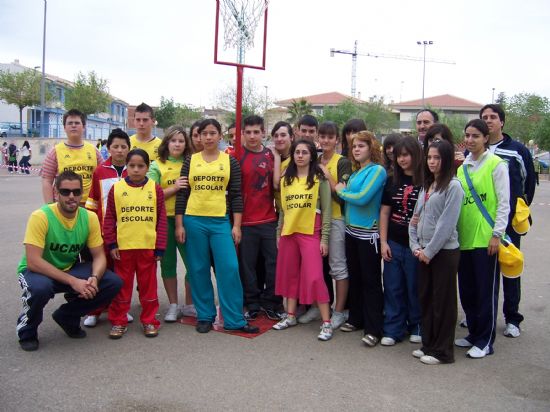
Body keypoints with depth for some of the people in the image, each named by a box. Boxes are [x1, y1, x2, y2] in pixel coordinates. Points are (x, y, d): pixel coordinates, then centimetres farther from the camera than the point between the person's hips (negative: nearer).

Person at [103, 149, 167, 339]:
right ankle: (118, 322, 22)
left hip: (148, 247, 0)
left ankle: (149, 321, 21)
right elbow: (109, 219, 4)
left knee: (148, 285, 10)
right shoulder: (116, 188, 1)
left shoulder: (155, 189, 0)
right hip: (123, 247, 0)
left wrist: (160, 248, -2)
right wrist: (111, 244, -3)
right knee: (122, 286, 10)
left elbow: (162, 220, 1)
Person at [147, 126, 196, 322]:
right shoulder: (157, 165, 3)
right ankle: (173, 306, 20)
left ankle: (189, 305, 16)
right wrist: (174, 188, -15)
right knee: (168, 263, 7)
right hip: (165, 219, -1)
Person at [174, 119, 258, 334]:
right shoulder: (190, 161, 6)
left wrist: (236, 225, -3)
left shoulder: (230, 161, 5)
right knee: (198, 270, 6)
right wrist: (179, 224, 0)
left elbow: (236, 195, 3)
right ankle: (205, 316, 19)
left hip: (221, 222, -1)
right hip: (193, 221, 1)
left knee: (229, 269, -5)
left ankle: (234, 319, 5)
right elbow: (182, 194, 5)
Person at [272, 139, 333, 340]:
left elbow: (326, 210, -4)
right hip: (288, 232, 5)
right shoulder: (285, 179, 11)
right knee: (290, 275, 11)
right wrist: (279, 233, 12)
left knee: (314, 277, -9)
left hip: (310, 233, -5)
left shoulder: (319, 179, -3)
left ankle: (326, 323, -2)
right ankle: (290, 316, 24)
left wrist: (324, 238, -9)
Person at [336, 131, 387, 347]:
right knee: (354, 277, 16)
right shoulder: (355, 172, 12)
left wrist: (342, 191, -6)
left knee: (371, 280, -2)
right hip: (352, 231, 8)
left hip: (368, 233, -8)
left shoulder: (377, 170, -11)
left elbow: (362, 198, -19)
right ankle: (356, 318, 30)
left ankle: (373, 329, 5)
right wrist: (341, 191, -4)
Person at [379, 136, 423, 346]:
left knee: (415, 288, 7)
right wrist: (383, 241, 3)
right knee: (393, 288, 8)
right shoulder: (392, 181, 8)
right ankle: (393, 329, 19)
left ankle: (417, 327, 25)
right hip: (393, 243, 4)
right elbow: (384, 212, 9)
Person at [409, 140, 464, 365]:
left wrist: (429, 251, -14)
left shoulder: (453, 186, -11)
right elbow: (416, 217, 14)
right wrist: (415, 246, 2)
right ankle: (428, 344, 26)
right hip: (424, 252, 7)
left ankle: (442, 351, 13)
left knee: (443, 302, 2)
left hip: (444, 251, -7)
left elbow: (447, 223, -16)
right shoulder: (426, 186, 13)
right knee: (425, 298, 13)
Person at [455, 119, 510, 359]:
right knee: (466, 290, 13)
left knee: (486, 291, 2)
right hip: (464, 238, 6)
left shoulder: (496, 164, -5)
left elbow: (504, 203, -8)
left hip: (486, 239, -6)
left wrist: (496, 234, -12)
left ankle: (485, 341, 12)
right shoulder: (462, 168, 13)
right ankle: (473, 333, 28)